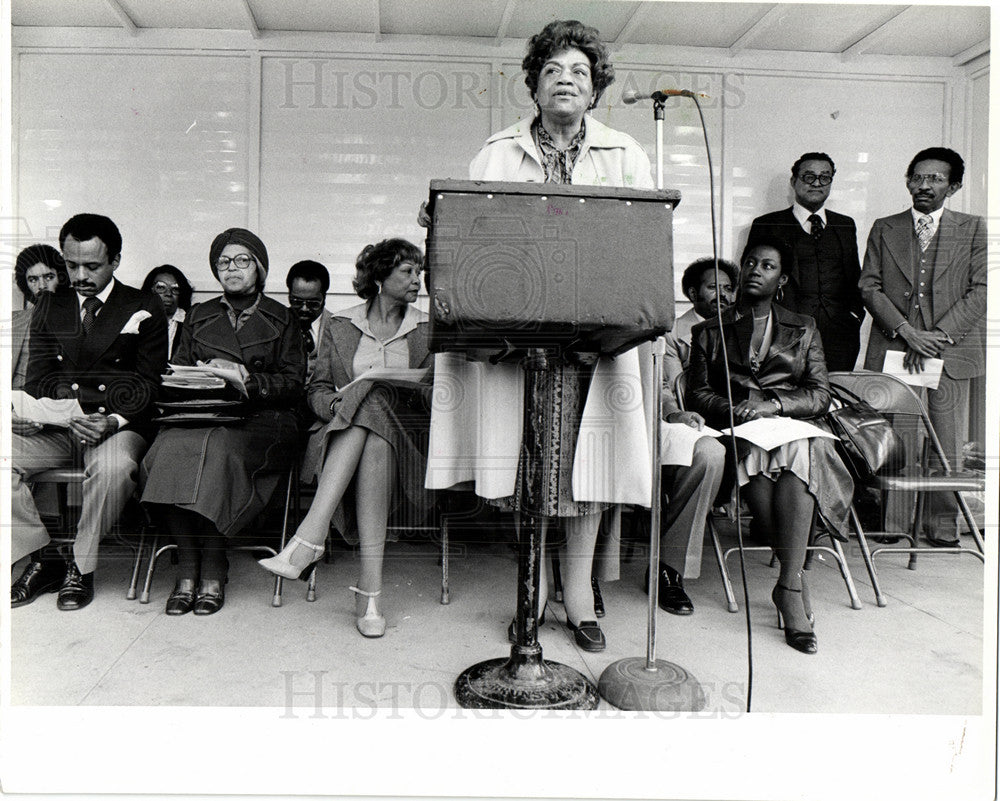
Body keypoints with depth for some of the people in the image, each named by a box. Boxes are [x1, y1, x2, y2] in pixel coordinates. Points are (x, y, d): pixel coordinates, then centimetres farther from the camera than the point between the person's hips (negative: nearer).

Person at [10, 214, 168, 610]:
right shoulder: (49, 306, 16)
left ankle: (80, 566, -14)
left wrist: (112, 420, -21)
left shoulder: (144, 310, 3)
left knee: (114, 467, -36)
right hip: (55, 425, 4)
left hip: (118, 426, -4)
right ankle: (42, 558, -7)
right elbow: (38, 376, 9)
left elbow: (147, 384, -2)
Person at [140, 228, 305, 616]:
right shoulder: (198, 317, 24)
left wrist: (245, 379, -10)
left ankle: (212, 572, -27)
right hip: (201, 416, 3)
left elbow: (293, 385, 5)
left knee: (218, 449, -36)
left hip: (261, 421, -3)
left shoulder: (281, 319, 15)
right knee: (168, 450, -31)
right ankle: (188, 568, -25)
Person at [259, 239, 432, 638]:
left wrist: (411, 389, -11)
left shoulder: (428, 330, 17)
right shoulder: (340, 326, 16)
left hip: (406, 433, 0)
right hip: (344, 435, 0)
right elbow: (317, 392, 13)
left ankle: (308, 541, -43)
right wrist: (338, 403, -9)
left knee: (372, 401, -34)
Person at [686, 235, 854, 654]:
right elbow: (697, 393, 8)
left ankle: (786, 586, -30)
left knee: (795, 457, -36)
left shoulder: (804, 329, 20)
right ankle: (796, 582, -25)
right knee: (757, 466, -35)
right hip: (738, 432, 0)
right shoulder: (709, 332, 19)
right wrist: (733, 409, -13)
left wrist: (773, 403, -11)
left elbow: (820, 395, 8)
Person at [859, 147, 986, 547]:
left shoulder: (974, 230, 8)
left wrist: (938, 335, -10)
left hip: (950, 350, -1)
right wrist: (905, 330, -9)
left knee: (946, 445, 0)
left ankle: (943, 522, 11)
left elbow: (981, 290, 1)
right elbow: (869, 286, 4)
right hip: (892, 348, 1)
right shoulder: (884, 229, 12)